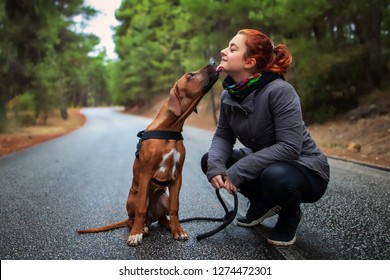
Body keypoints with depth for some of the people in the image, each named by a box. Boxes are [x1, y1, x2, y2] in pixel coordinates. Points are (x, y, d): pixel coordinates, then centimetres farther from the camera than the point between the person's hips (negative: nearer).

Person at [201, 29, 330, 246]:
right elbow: (223, 136, -1)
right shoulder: (230, 94, -5)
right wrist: (215, 165, -23)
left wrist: (238, 171, -31)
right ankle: (263, 203, 11)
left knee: (275, 176, -39)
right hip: (265, 164, 7)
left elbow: (289, 147, -32)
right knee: (209, 160, -5)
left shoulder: (279, 91, -27)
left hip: (305, 169, -7)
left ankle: (291, 214, -2)